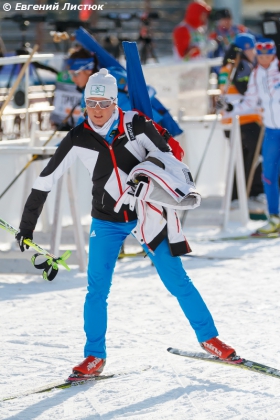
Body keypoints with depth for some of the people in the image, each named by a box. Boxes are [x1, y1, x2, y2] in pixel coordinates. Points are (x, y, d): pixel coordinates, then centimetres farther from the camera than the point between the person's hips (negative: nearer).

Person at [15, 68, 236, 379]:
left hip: (146, 216, -1)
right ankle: (94, 356, 6)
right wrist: (26, 226, -3)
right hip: (107, 222, 1)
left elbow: (167, 158, 0)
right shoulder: (78, 139, -9)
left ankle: (208, 338, 14)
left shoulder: (137, 126, -12)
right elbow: (45, 181, -4)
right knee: (97, 289, -8)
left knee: (177, 280, -1)